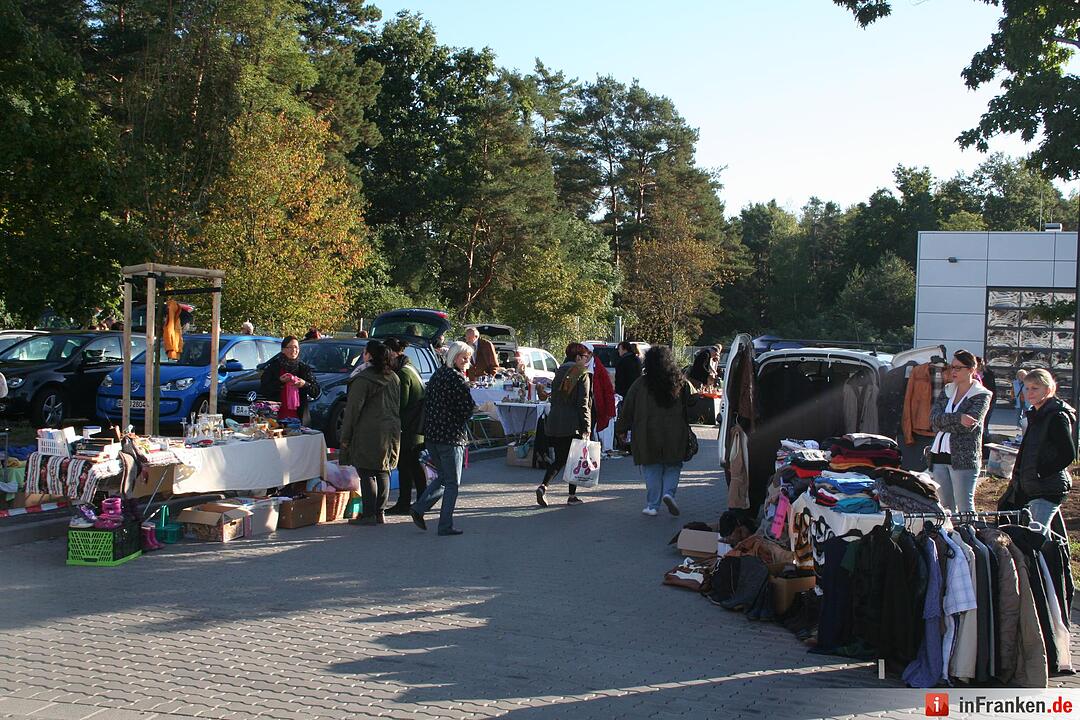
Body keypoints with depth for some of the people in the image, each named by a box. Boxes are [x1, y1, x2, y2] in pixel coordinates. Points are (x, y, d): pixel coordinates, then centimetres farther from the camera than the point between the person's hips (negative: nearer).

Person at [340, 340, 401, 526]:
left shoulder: (363, 379, -13)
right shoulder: (393, 378, 12)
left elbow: (353, 410, -13)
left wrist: (345, 437, -8)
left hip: (369, 433, -7)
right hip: (391, 430, 7)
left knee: (366, 473, -3)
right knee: (383, 472, 11)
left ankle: (369, 514, -5)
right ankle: (380, 513, 14)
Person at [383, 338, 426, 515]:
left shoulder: (402, 373, -16)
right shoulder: (411, 369, 14)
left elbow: (402, 403, -18)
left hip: (409, 428, -10)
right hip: (419, 426, 10)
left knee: (404, 465, -3)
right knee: (416, 463, 15)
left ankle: (404, 504, 1)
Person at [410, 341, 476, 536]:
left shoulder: (436, 375, 13)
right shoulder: (457, 378, -14)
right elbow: (467, 408, -15)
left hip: (431, 435, 8)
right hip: (451, 436, -8)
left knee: (443, 477, 20)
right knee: (452, 482, 2)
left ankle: (419, 508, 6)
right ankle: (445, 525, 3)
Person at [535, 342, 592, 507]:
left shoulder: (559, 373, 13)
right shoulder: (582, 375, -7)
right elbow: (583, 403, -12)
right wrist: (586, 428, -11)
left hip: (554, 423, 6)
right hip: (573, 424, -6)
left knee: (560, 458, 13)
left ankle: (543, 486, -7)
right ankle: (572, 496, 11)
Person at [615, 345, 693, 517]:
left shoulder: (640, 384, -4)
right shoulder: (681, 382, 0)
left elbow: (627, 408, 1)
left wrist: (622, 429, 11)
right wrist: (688, 430, 18)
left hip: (647, 435, -1)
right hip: (675, 436, 1)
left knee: (652, 469, 8)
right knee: (673, 466, 14)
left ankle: (653, 505, 8)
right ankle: (669, 493, -8)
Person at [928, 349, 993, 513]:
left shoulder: (981, 396, -3)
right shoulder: (947, 390, 14)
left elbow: (968, 425, -17)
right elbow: (934, 418, -2)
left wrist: (943, 422, -7)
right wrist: (958, 418, -17)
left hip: (965, 457, -6)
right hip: (940, 455, 6)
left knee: (965, 509, -4)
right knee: (945, 507, 10)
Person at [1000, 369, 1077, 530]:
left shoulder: (1057, 417, -14)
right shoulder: (1035, 415, 14)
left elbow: (1069, 455, -19)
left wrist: (1041, 474, -17)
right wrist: (1018, 475, 14)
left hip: (1048, 490, -9)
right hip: (1031, 486, 9)